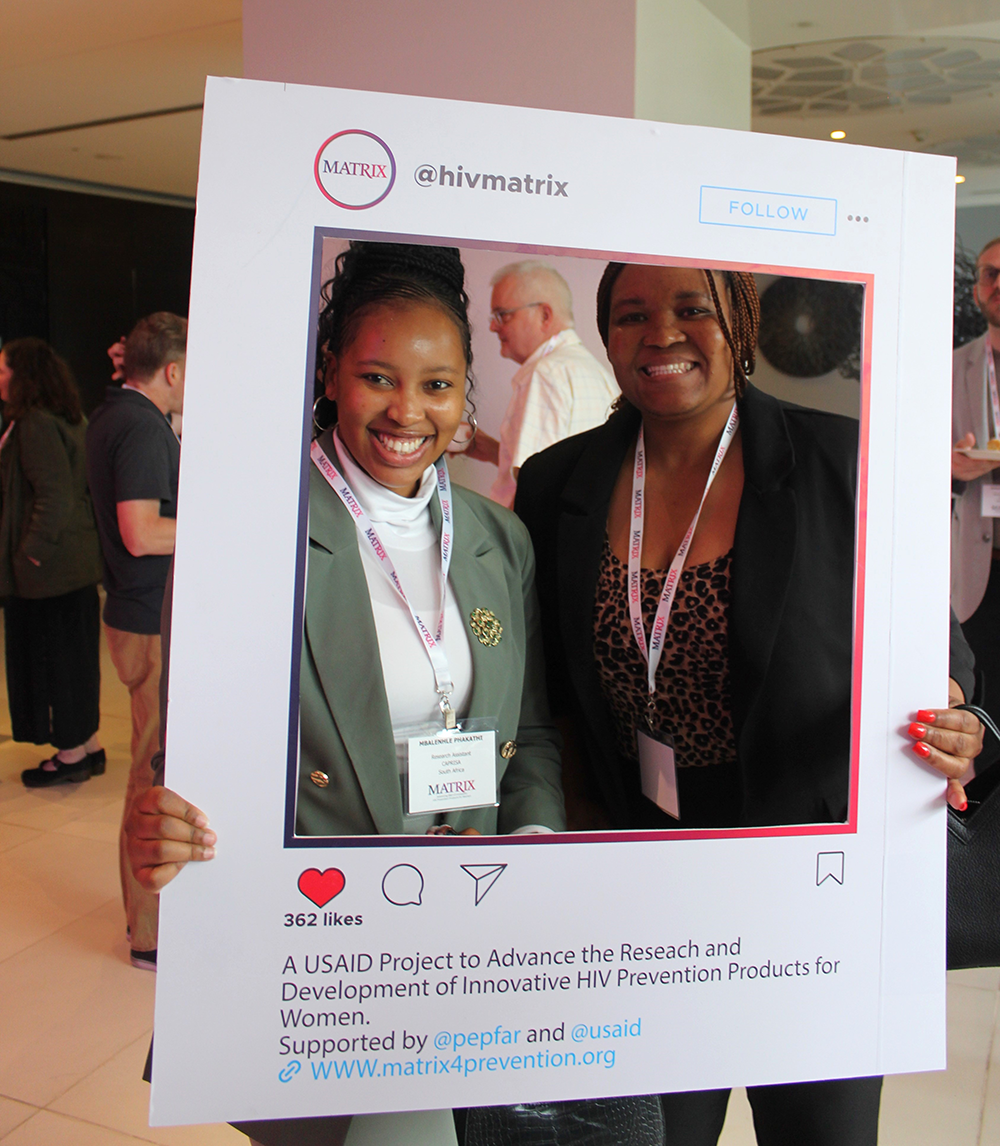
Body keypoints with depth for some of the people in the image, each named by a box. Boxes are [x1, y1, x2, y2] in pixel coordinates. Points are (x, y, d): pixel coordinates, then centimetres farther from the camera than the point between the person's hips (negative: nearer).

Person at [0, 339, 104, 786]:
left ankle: (73, 754, 13)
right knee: (73, 653, 16)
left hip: (50, 567, -10)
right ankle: (86, 746, 26)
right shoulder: (68, 418, 12)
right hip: (76, 560, 10)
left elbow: (56, 496, -24)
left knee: (55, 653, 1)